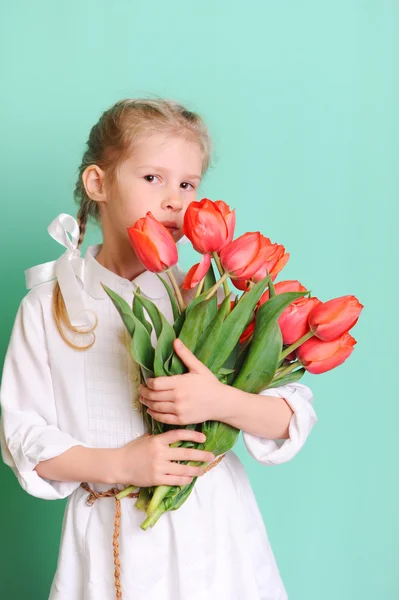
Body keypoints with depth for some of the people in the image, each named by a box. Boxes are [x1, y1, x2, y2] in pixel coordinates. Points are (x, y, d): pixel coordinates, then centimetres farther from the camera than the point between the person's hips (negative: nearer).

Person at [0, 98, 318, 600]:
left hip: (212, 530, 1)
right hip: (108, 537, 0)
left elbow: (295, 416, -6)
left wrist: (220, 402, -24)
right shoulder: (47, 307, -3)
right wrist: (117, 465, -15)